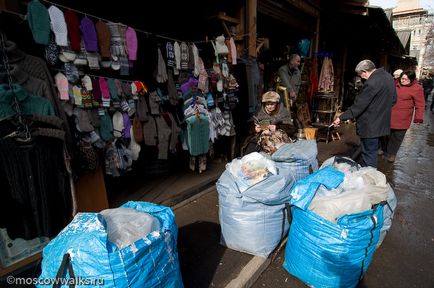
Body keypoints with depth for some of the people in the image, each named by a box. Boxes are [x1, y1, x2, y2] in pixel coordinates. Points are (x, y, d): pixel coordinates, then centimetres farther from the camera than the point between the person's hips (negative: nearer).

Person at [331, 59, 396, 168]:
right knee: (373, 153, 22)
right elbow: (393, 99, 16)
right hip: (382, 124, 10)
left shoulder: (371, 83, -24)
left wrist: (341, 118, -16)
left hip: (370, 126, -10)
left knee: (368, 156, 2)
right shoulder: (389, 76, 7)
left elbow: (359, 105, -22)